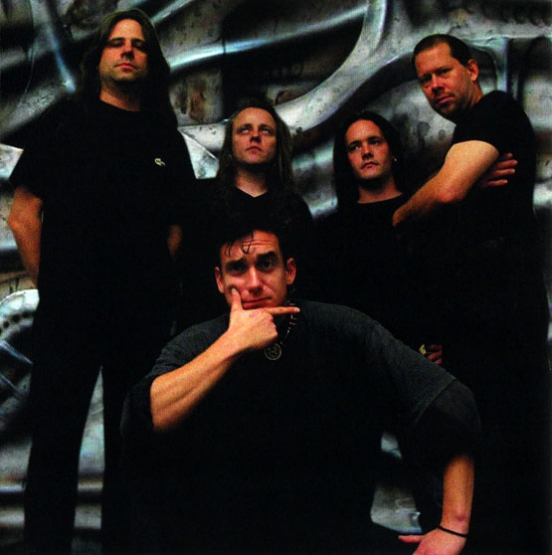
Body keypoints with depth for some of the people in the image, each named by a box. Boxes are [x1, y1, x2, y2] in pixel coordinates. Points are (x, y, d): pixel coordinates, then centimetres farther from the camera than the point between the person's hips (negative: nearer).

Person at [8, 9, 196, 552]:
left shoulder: (167, 141, 13)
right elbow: (23, 214, 3)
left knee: (131, 445, 11)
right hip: (68, 313, -2)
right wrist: (53, 285, 0)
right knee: (54, 441, 4)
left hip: (144, 317, 2)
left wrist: (153, 290, 2)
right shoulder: (66, 120, 7)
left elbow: (175, 229, 13)